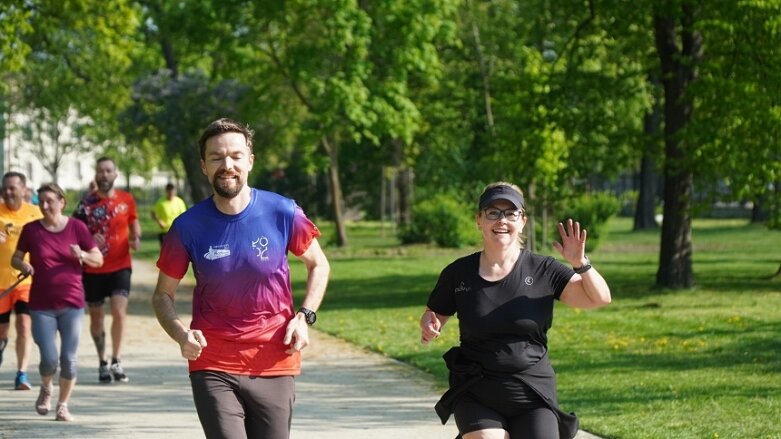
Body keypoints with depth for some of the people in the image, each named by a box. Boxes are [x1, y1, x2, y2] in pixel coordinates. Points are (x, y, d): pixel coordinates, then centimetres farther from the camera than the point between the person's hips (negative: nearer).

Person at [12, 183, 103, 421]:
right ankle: (46, 388, 25)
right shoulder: (31, 230, 2)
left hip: (72, 304, 0)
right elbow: (15, 258, 12)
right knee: (49, 359, -9)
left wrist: (82, 255, -15)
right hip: (41, 305, 0)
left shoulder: (76, 227, 1)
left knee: (68, 359, -3)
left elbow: (98, 259, 6)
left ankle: (63, 405, 16)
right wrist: (23, 265, -11)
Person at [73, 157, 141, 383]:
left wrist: (136, 238, -4)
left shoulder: (126, 200, 2)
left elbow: (134, 222, 17)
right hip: (93, 269, 0)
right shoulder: (86, 203, -3)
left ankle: (116, 361, -5)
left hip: (120, 265, 0)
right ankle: (102, 363, 22)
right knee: (96, 317, 8)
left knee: (119, 312, -16)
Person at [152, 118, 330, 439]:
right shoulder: (188, 226, -6)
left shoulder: (282, 213, -5)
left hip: (273, 367, 1)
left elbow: (318, 265, 11)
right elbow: (163, 295, 4)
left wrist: (304, 316, -5)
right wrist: (180, 334, -16)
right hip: (212, 368, -1)